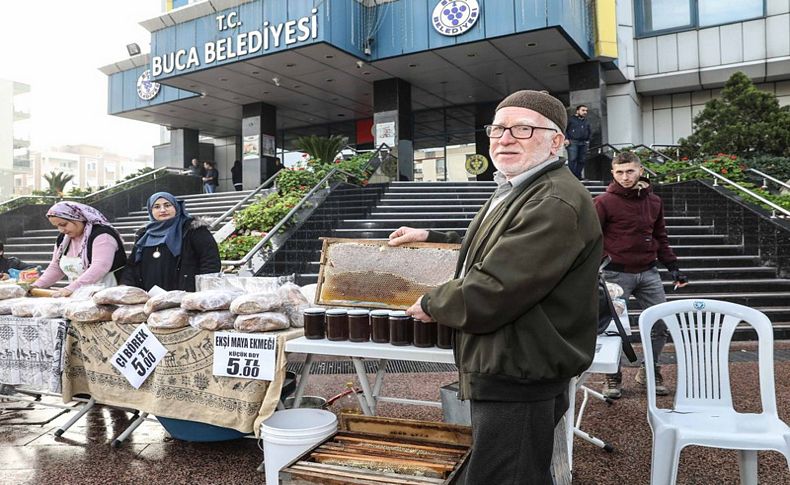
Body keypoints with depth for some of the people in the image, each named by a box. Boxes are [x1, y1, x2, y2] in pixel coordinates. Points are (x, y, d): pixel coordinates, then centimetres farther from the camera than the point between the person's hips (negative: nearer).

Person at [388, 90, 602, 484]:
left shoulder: (556, 204, -23)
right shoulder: (514, 191, 14)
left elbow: (489, 294, -28)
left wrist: (430, 305, -10)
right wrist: (429, 237, 22)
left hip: (519, 382, -10)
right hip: (508, 374, 10)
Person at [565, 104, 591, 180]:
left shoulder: (586, 122, 20)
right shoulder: (571, 119, 2)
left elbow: (590, 132, 31)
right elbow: (564, 129, 0)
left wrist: (588, 140, 17)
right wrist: (566, 139, -9)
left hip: (583, 144, 6)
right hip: (573, 143, -6)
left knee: (581, 160, 5)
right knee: (572, 160, -13)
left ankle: (578, 176, 13)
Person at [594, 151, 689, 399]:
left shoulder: (654, 201, 9)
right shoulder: (604, 202, -7)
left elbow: (660, 238, 17)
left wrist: (673, 267, 12)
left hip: (648, 272, 5)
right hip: (616, 273, -5)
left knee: (661, 323, 8)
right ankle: (613, 377, 18)